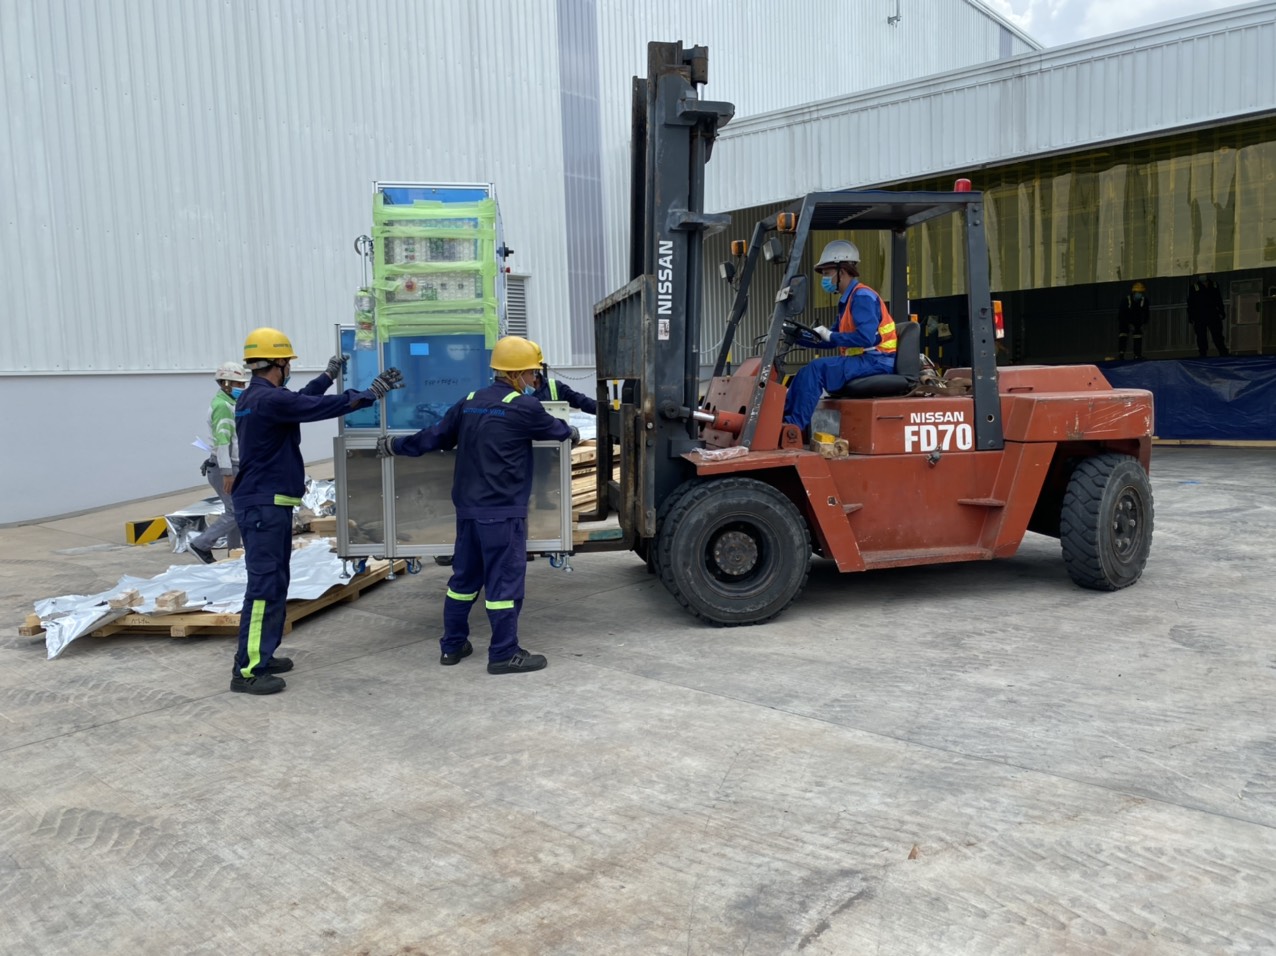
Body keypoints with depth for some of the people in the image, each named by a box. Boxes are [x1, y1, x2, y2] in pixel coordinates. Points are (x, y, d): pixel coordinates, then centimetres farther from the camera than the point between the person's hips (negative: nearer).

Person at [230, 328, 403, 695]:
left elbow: (301, 402, 25)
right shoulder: (270, 399, -19)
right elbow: (324, 407, -17)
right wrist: (370, 394, -5)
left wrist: (327, 375, 35)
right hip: (264, 505, -11)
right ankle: (247, 670, -6)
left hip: (267, 502, 11)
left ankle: (261, 655, 23)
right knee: (264, 585, -9)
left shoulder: (252, 398, 13)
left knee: (275, 581, 16)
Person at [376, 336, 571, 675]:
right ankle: (504, 654, 3)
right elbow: (555, 429, 6)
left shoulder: (469, 402, 10)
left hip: (468, 507, 8)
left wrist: (395, 446, 29)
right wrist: (569, 431, 29)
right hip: (502, 510, -8)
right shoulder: (524, 407, -10)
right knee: (505, 579, -2)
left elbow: (434, 436, 14)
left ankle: (452, 645, 25)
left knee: (465, 575, 16)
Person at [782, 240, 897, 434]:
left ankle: (795, 426, -21)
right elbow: (835, 339, 18)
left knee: (817, 368, -23)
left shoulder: (862, 297, -13)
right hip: (863, 360, 10)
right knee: (808, 372, 3)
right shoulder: (847, 299, 18)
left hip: (875, 361, -10)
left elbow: (865, 337, -26)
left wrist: (830, 336, -16)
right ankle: (783, 417, -2)